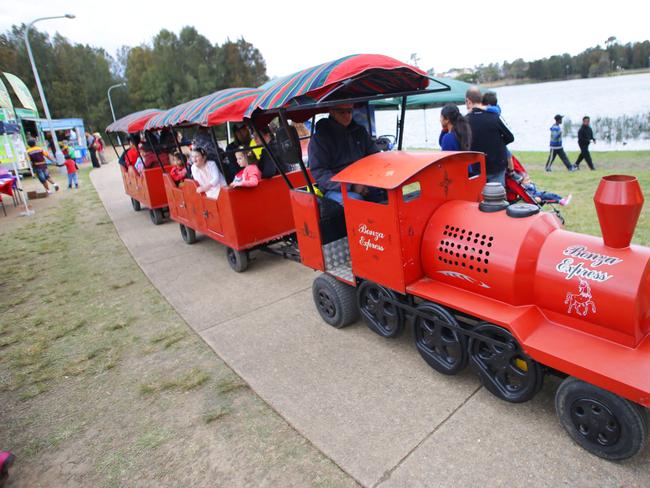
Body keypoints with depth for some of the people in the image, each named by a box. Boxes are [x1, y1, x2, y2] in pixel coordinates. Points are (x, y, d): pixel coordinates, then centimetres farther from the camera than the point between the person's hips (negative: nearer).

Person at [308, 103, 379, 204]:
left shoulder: (360, 131, 17)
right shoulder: (319, 138, -1)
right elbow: (319, 173, -11)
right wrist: (351, 186, -22)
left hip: (363, 183, 5)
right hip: (335, 189, -5)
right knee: (355, 201, -37)